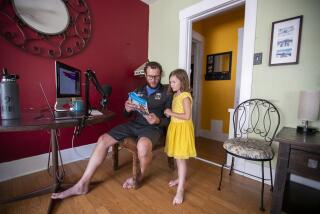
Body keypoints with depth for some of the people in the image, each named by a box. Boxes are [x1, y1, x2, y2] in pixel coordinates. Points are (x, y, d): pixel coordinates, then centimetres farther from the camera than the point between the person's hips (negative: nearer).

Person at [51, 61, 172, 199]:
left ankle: (140, 176, -2)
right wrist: (127, 109, -11)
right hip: (134, 124, 5)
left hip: (153, 127, -4)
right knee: (103, 139, -9)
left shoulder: (166, 93, 1)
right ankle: (82, 185, 2)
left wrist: (158, 120, -23)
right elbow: (128, 115, 13)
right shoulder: (138, 91, 13)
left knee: (143, 145, -38)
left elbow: (169, 119, -2)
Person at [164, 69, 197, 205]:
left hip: (183, 128, -9)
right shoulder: (175, 95, 10)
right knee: (177, 157, 18)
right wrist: (169, 113, -1)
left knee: (181, 158, -3)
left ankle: (180, 190, 9)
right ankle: (180, 178, 38)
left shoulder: (185, 96, -17)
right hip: (175, 127, 9)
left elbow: (187, 116, -23)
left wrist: (171, 113, -19)